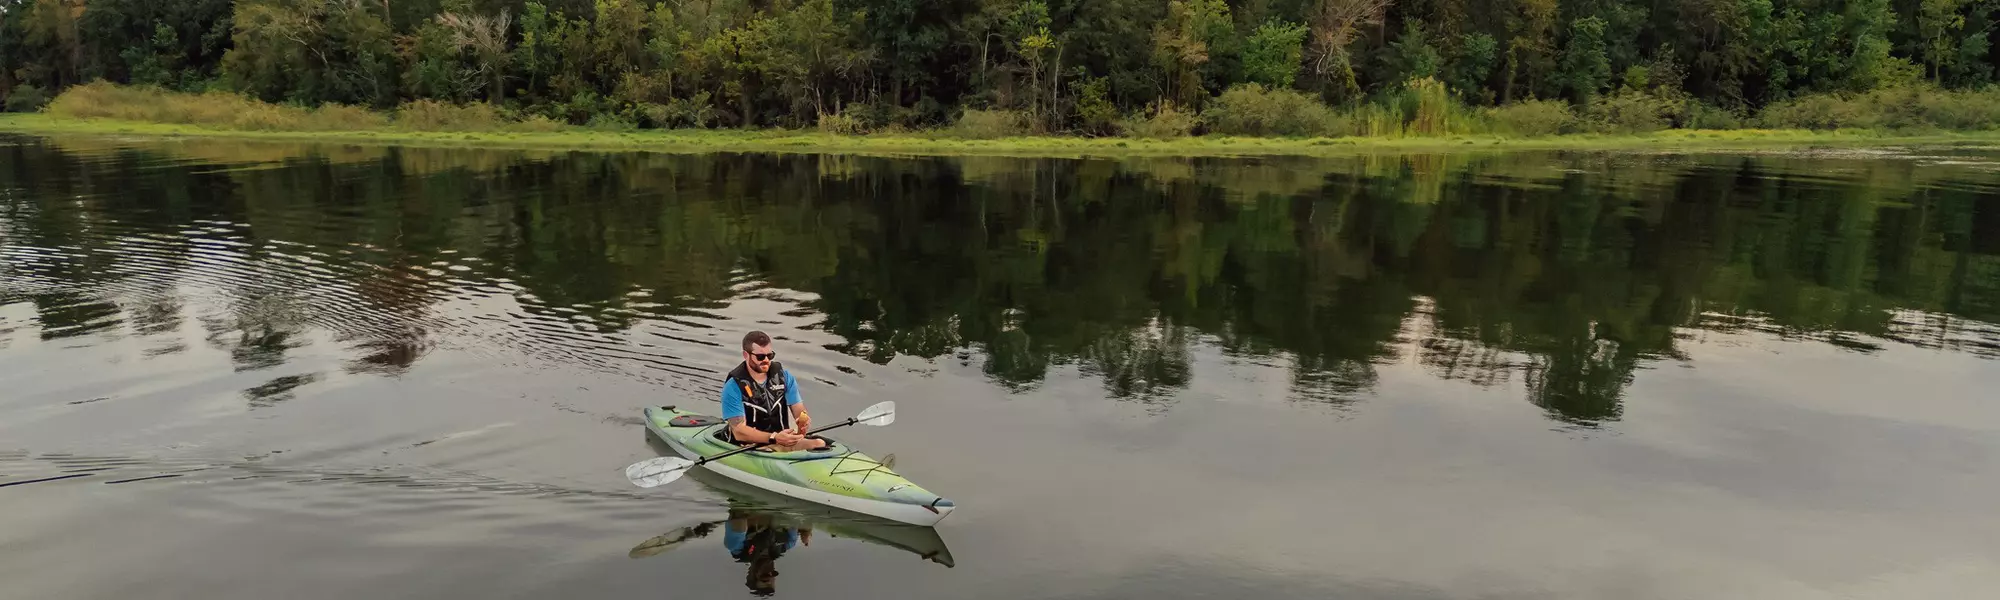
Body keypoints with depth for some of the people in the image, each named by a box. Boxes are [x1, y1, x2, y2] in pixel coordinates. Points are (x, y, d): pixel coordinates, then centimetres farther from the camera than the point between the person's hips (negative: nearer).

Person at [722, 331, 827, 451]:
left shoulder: (783, 376, 7)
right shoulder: (733, 386, -8)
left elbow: (800, 412, 6)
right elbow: (739, 432, -14)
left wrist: (804, 422, -21)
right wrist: (774, 438, -27)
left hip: (784, 440, 5)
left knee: (820, 444, -23)